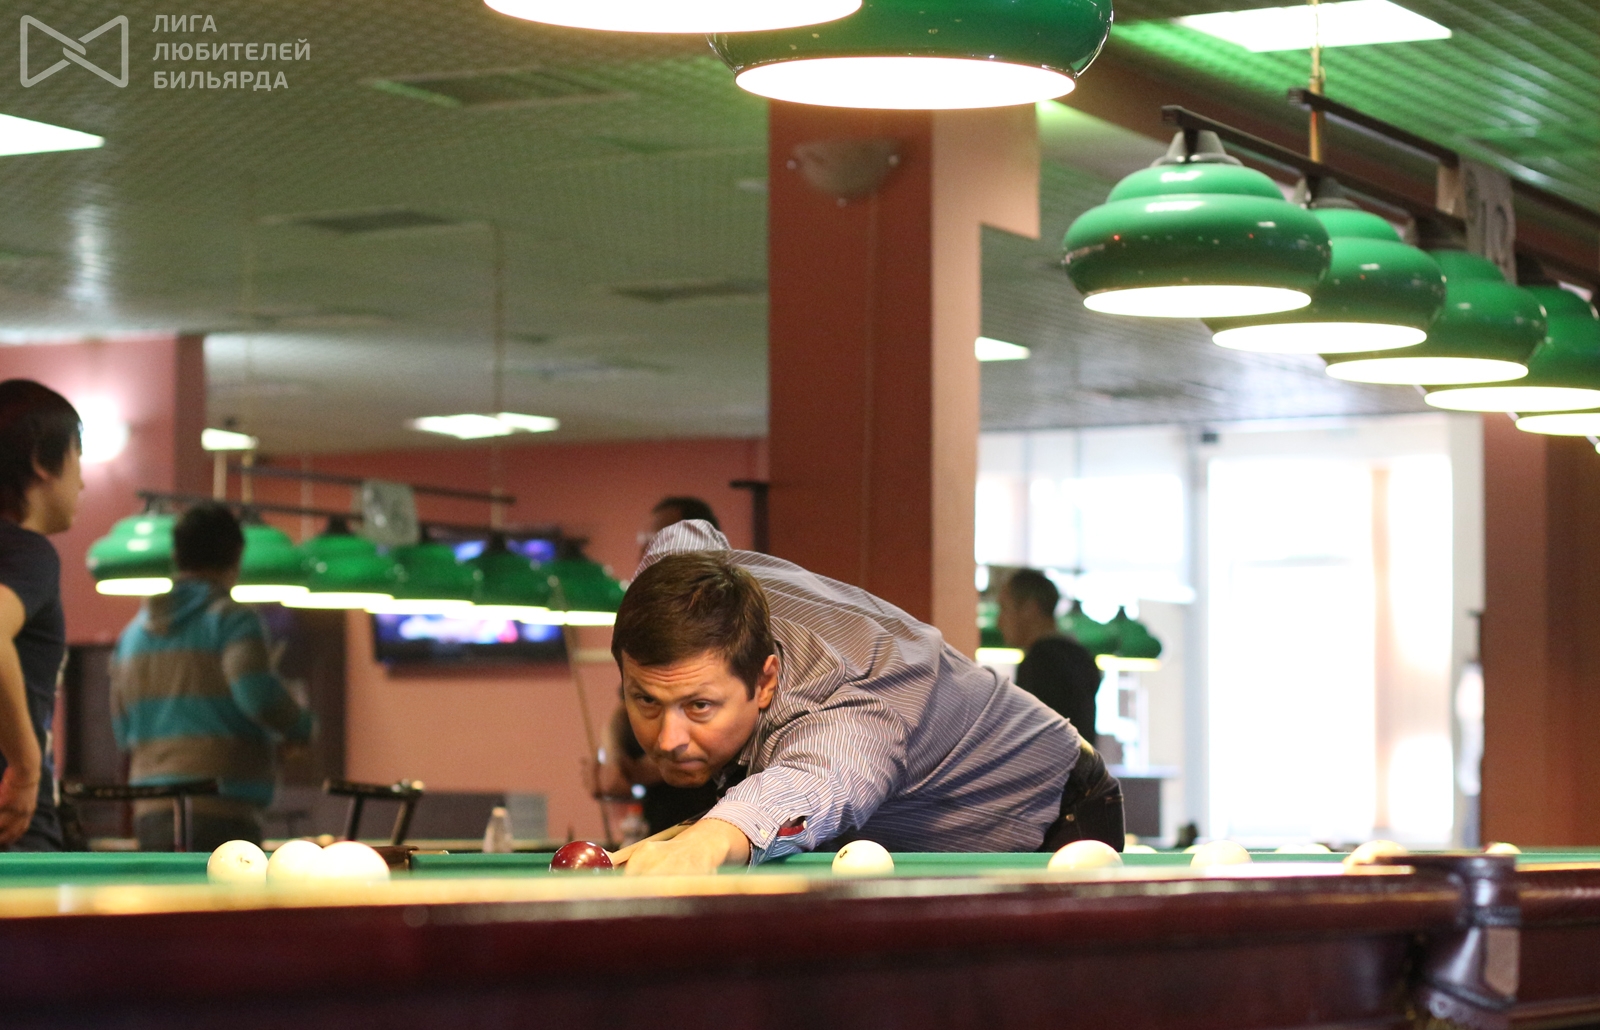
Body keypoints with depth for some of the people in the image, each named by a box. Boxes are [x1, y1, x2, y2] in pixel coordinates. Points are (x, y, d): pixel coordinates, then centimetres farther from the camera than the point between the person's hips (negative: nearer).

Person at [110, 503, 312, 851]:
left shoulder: (132, 632, 17)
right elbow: (257, 694, -17)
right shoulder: (231, 619, -4)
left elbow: (123, 732, 19)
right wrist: (300, 727, 1)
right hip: (220, 811, -7)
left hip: (151, 813, 7)